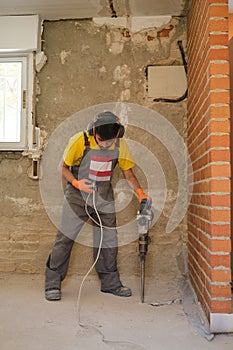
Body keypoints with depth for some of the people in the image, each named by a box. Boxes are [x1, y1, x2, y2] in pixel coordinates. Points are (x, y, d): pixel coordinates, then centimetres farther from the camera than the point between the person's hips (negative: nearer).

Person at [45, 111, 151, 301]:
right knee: (65, 238, -4)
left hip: (104, 198, 4)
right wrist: (76, 182, -25)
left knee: (108, 240, 8)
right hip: (78, 195, -3)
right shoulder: (80, 141, -16)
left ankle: (111, 283, 23)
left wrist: (140, 193, -12)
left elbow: (128, 172, 4)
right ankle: (53, 284, 10)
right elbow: (64, 167, -7)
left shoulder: (120, 144, -5)